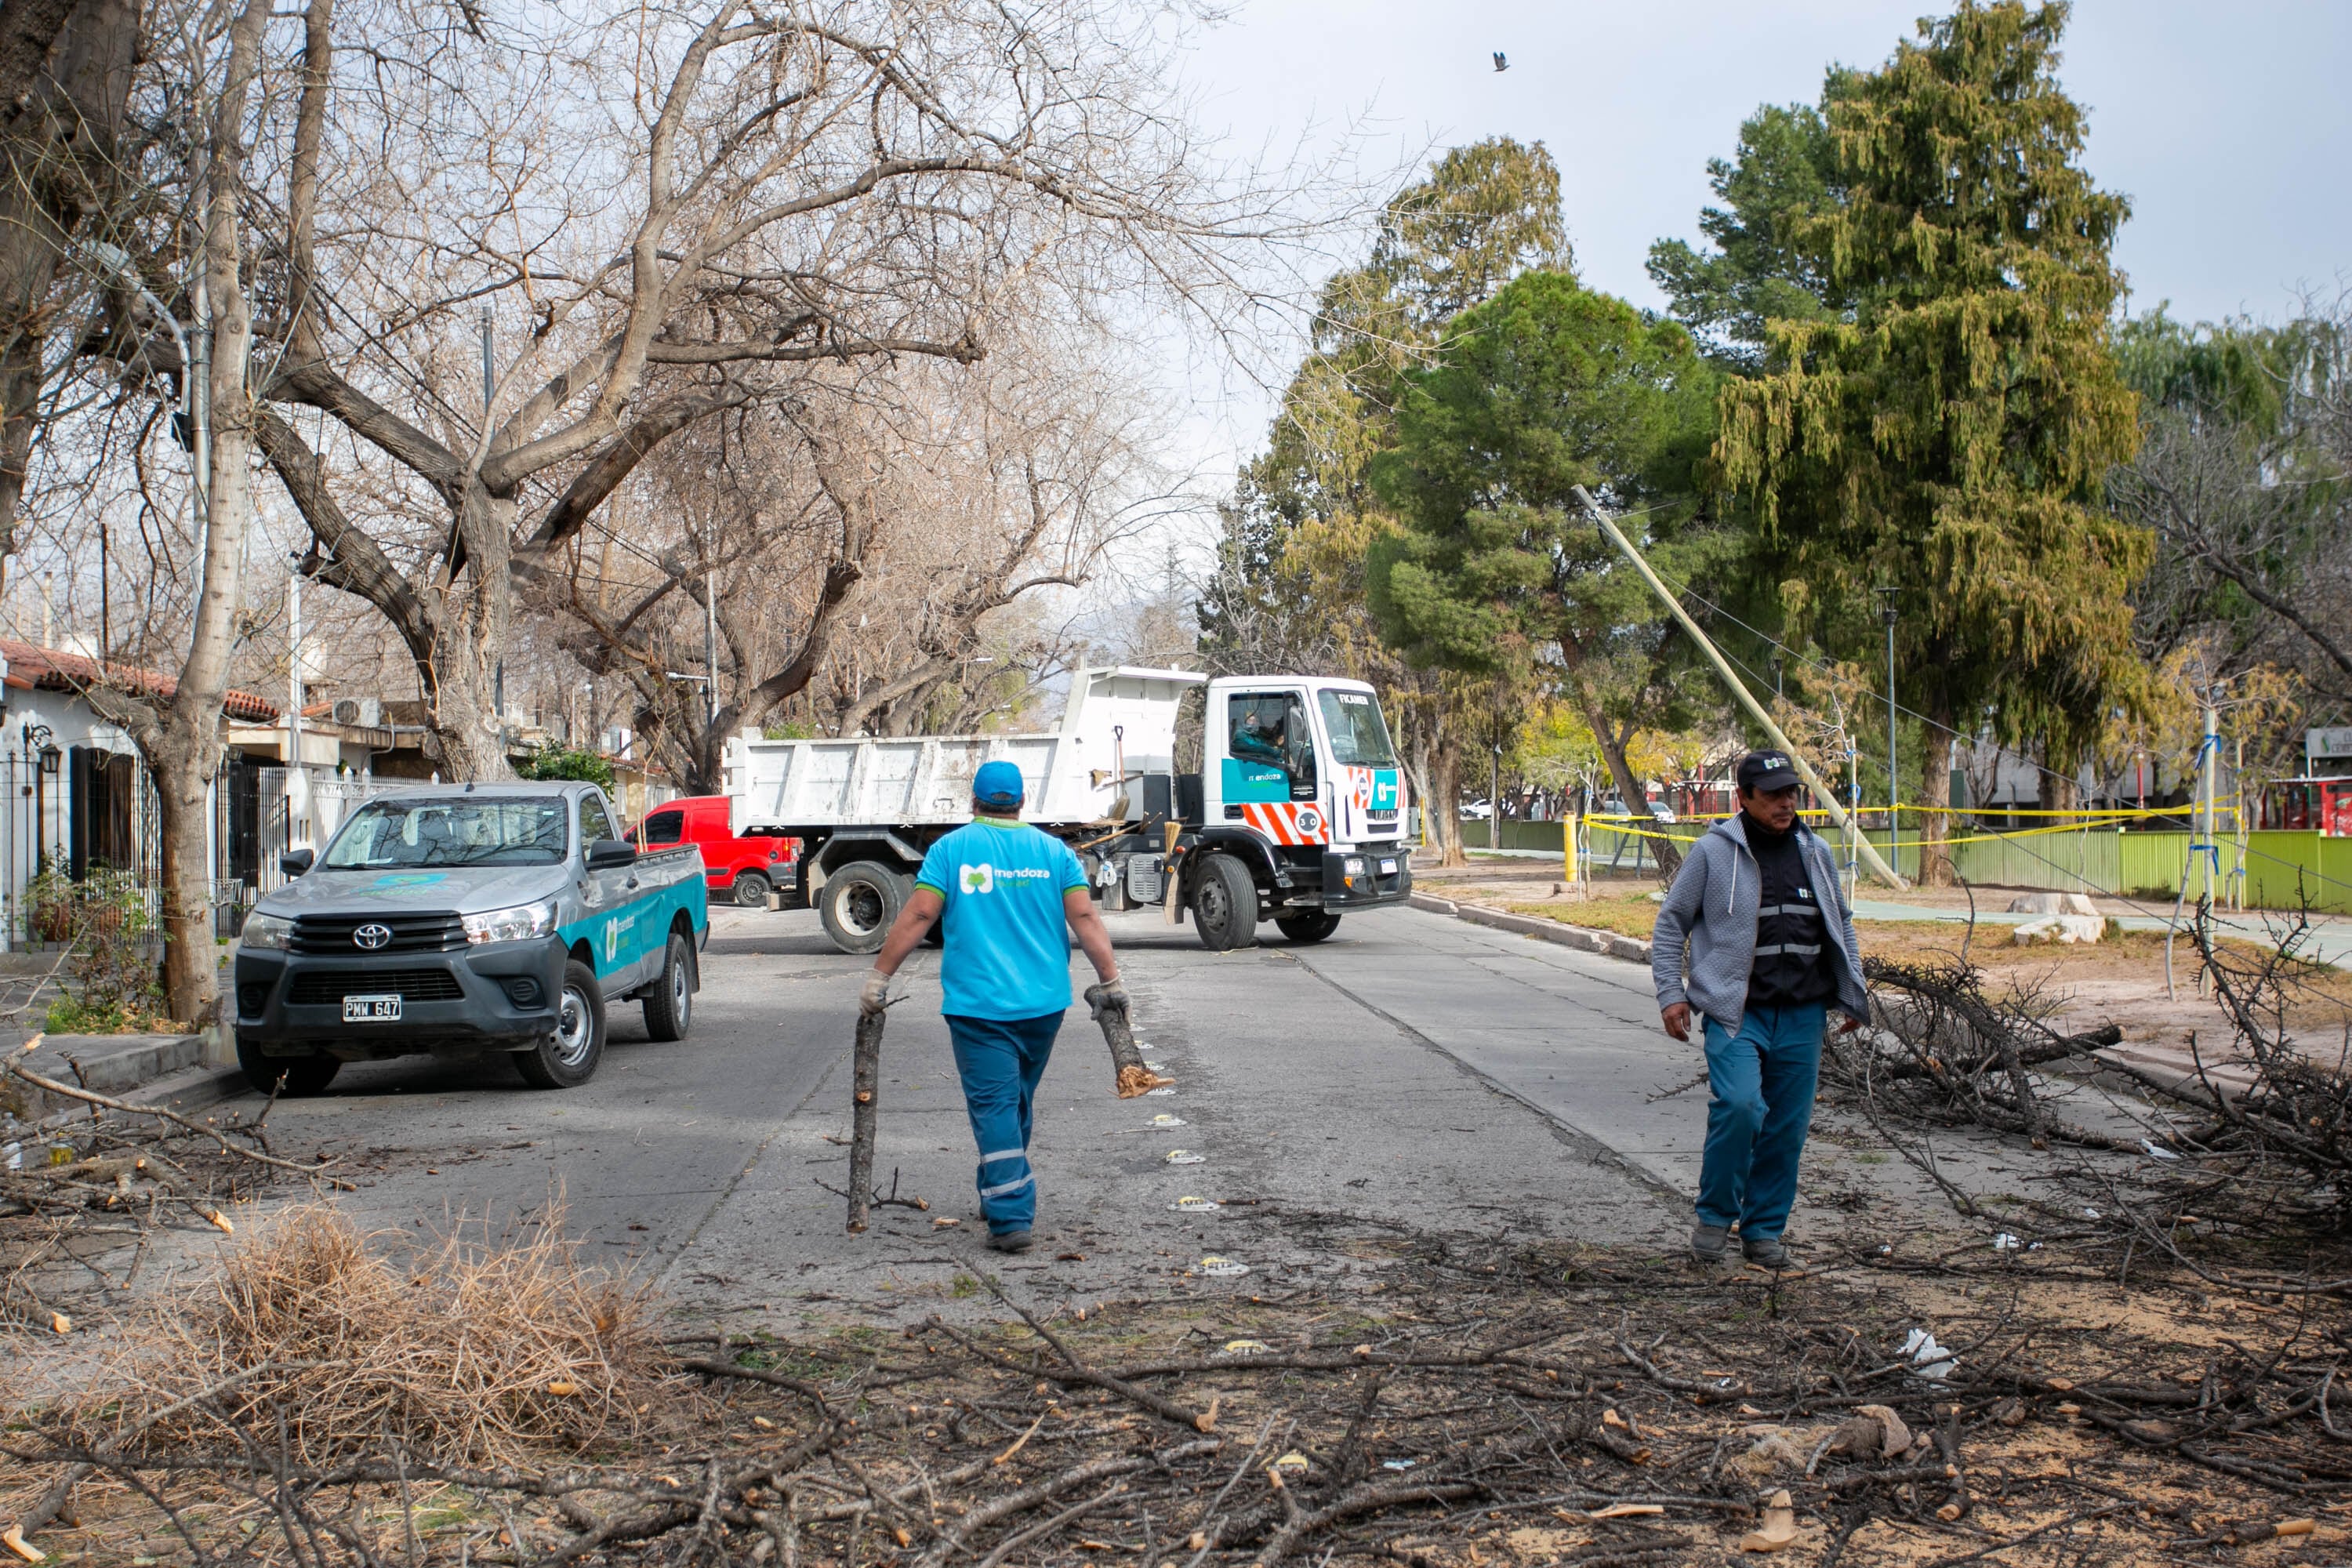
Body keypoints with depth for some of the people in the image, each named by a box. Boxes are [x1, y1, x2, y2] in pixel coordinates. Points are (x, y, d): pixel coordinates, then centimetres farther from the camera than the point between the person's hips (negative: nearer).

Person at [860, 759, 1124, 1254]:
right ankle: (1001, 1193, 35)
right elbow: (1084, 918, -1)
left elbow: (918, 916, -7)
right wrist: (1111, 979, 2)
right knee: (1019, 1104, 20)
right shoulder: (1054, 851, 6)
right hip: (1044, 1003, 3)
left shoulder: (951, 848, 1)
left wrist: (879, 976, -4)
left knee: (994, 1107, -4)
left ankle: (1012, 1217, -12)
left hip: (978, 1004, -3)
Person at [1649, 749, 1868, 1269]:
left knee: (1788, 1124, 4)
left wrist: (1853, 995, 21)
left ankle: (1764, 1229, 20)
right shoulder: (1713, 851, -1)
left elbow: (1841, 927, 26)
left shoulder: (1815, 853, 13)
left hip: (1803, 1015, 5)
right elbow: (1671, 925, 5)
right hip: (1735, 1011, -4)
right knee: (1739, 1105, -21)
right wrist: (1671, 993, -3)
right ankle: (1715, 1216, 0)